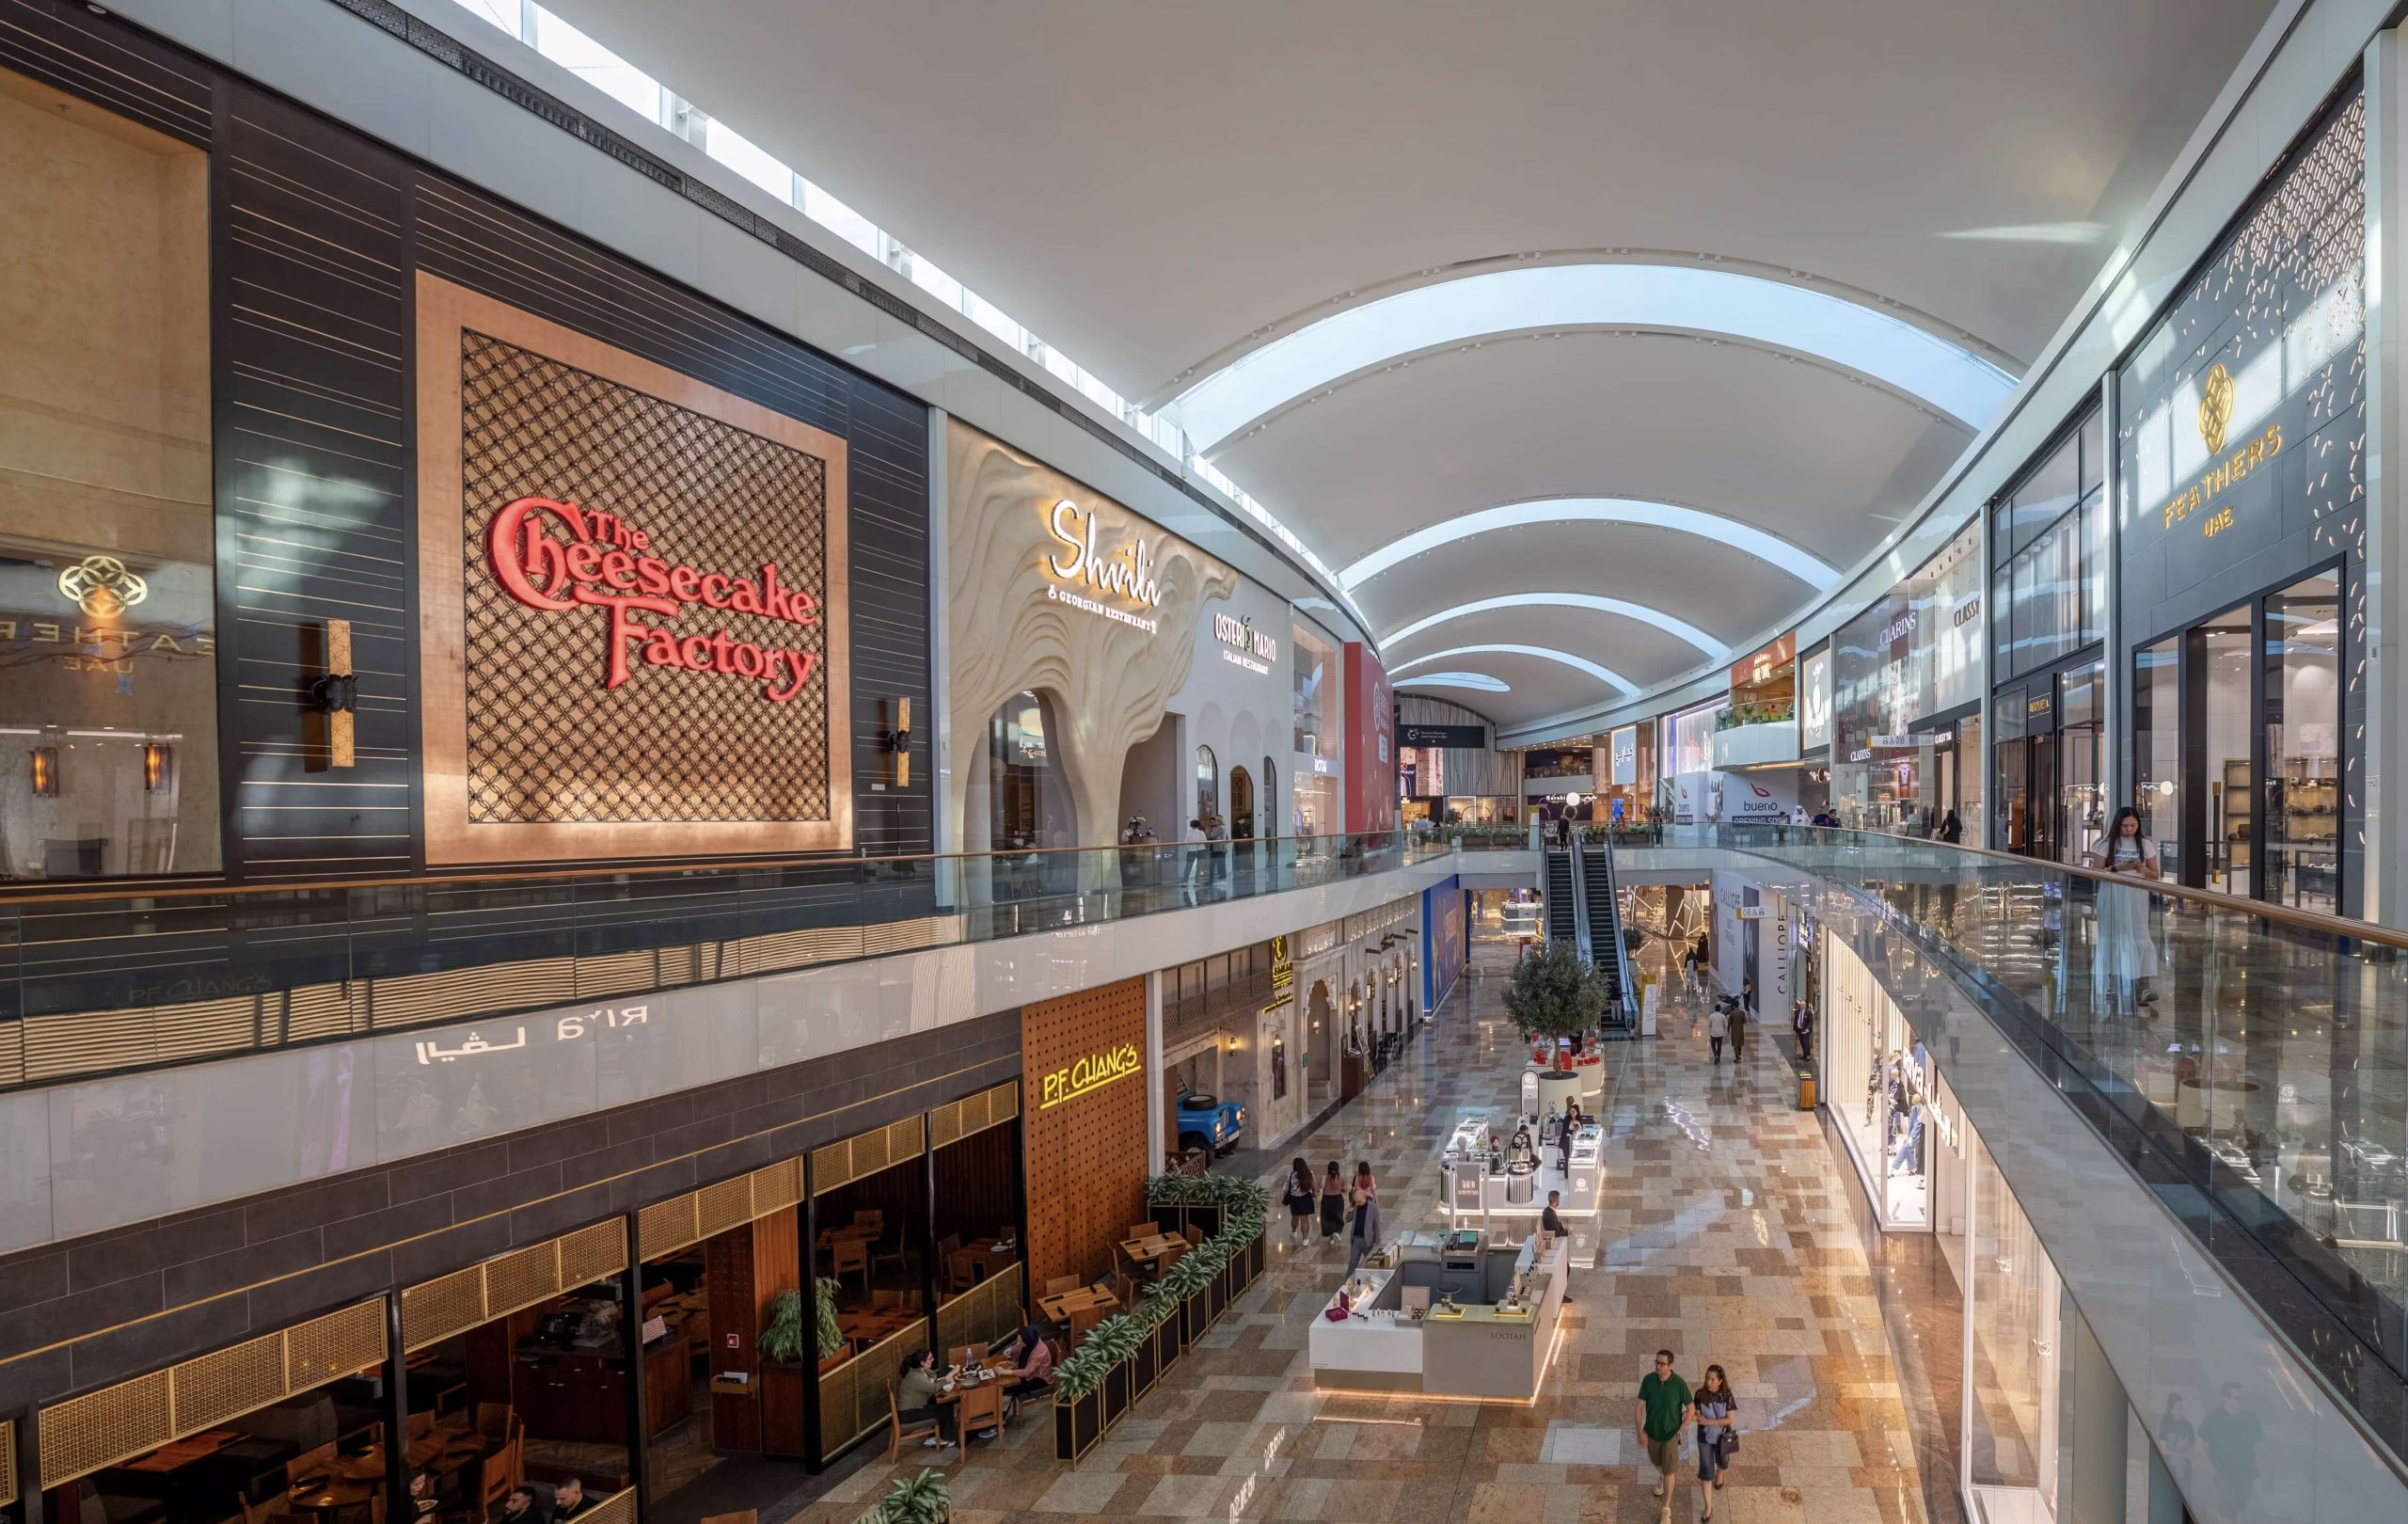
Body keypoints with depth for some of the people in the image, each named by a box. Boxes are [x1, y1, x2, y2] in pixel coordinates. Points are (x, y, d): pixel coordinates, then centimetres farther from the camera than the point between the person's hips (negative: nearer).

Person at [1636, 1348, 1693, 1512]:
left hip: (1671, 1434, -3)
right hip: (1652, 1431, 3)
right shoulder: (1648, 1379, -21)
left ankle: (1666, 1509, 22)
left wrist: (1680, 1432, -11)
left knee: (1668, 1471, 3)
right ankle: (1661, 1477, 62)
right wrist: (1640, 1431, -16)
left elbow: (1690, 1409, -11)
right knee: (1656, 1462, 25)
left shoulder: (1679, 1384, -26)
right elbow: (1640, 1406, -12)